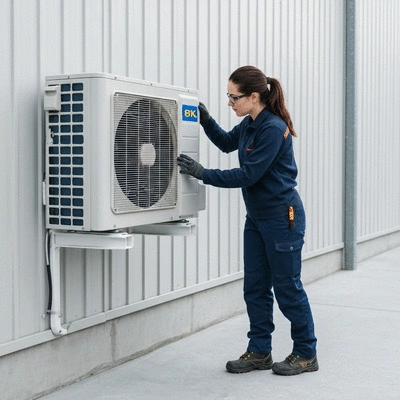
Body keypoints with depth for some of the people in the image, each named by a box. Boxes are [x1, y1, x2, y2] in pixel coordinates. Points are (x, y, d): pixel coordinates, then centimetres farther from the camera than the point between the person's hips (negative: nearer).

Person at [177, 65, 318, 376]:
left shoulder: (273, 129, -22)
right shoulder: (249, 124, 5)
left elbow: (248, 174, -23)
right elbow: (227, 143, 24)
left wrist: (203, 174, -19)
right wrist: (205, 119, 8)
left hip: (282, 217, -9)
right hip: (257, 217, 9)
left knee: (287, 287, 2)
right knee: (255, 287, 11)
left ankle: (306, 354, 17)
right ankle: (260, 352, 21)